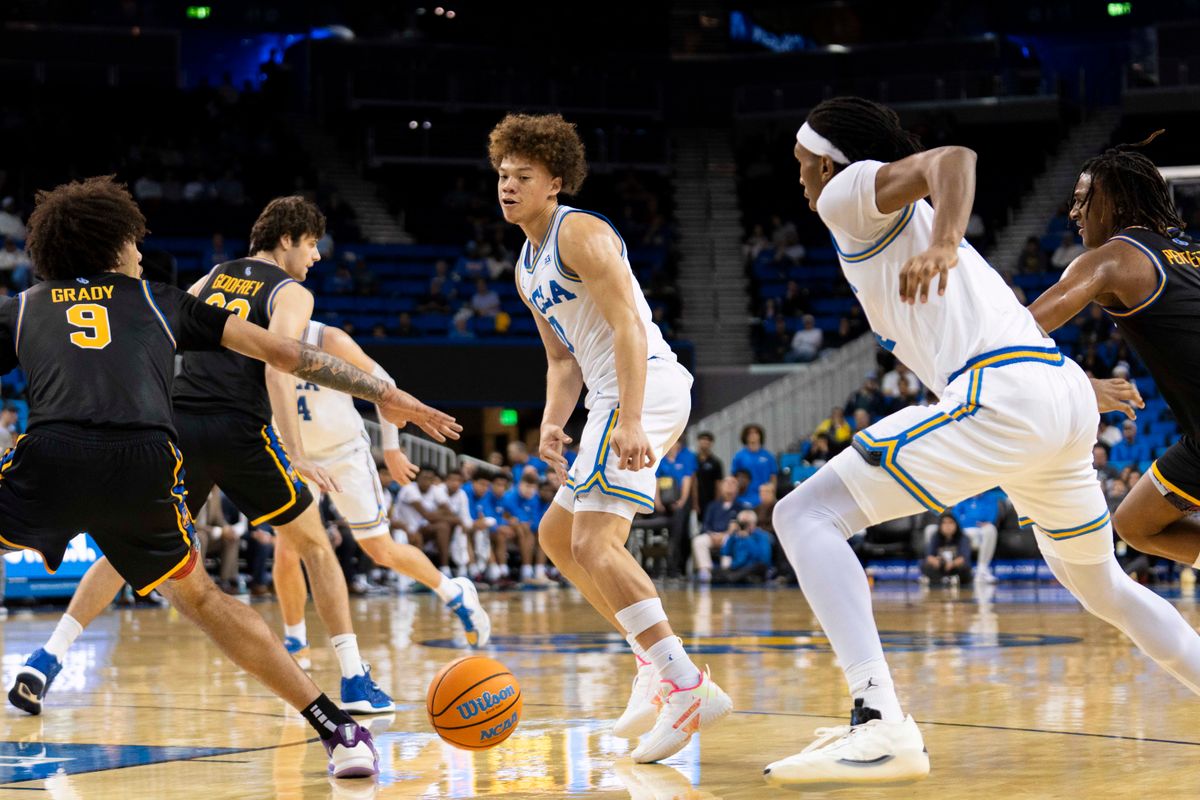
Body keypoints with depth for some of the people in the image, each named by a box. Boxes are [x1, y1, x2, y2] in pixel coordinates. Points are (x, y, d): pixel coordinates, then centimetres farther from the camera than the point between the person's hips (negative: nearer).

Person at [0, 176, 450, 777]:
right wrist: (384, 395, 34)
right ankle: (337, 729, 19)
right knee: (195, 595, 25)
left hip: (50, 457, -2)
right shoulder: (159, 300, 29)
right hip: (147, 463, 2)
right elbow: (281, 352, 28)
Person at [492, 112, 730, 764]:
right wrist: (552, 424, 5)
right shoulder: (528, 270, 21)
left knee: (594, 545, -20)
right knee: (557, 535, 18)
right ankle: (656, 665, 17)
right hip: (614, 396, 11)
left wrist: (630, 420, -28)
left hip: (644, 387, -11)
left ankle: (689, 686, -28)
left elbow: (628, 327, -18)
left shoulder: (579, 233, -8)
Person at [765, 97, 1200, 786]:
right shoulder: (905, 224, 31)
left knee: (805, 516, -10)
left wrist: (942, 245, -31)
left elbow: (953, 157, -14)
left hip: (1001, 397, -10)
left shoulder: (850, 189, 6)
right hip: (1068, 394, 10)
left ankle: (881, 724, -24)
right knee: (1103, 587, 30)